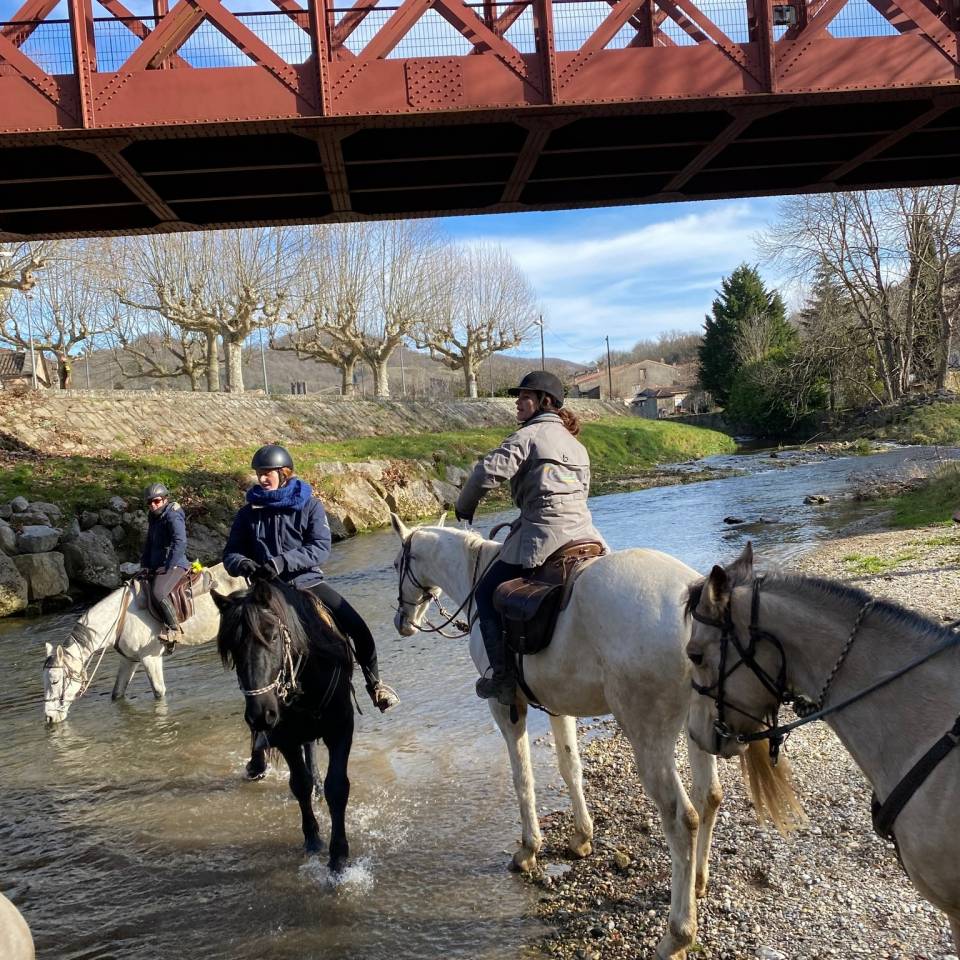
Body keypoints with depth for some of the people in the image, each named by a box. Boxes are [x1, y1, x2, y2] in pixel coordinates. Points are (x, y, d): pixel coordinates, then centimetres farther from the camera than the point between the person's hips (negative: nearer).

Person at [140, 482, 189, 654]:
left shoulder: (173, 517, -12)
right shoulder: (154, 518, 17)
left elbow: (180, 543, -22)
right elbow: (149, 543, 26)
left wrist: (169, 567, -24)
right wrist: (144, 564, 13)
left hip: (174, 565, -10)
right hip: (156, 567, 10)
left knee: (158, 592, -32)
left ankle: (173, 628, -22)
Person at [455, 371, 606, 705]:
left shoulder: (528, 435, -2)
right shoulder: (576, 443, 23)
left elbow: (488, 470, -12)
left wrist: (465, 506, 6)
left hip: (543, 536, -7)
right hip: (583, 532, 8)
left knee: (487, 593, 6)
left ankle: (503, 676, -1)